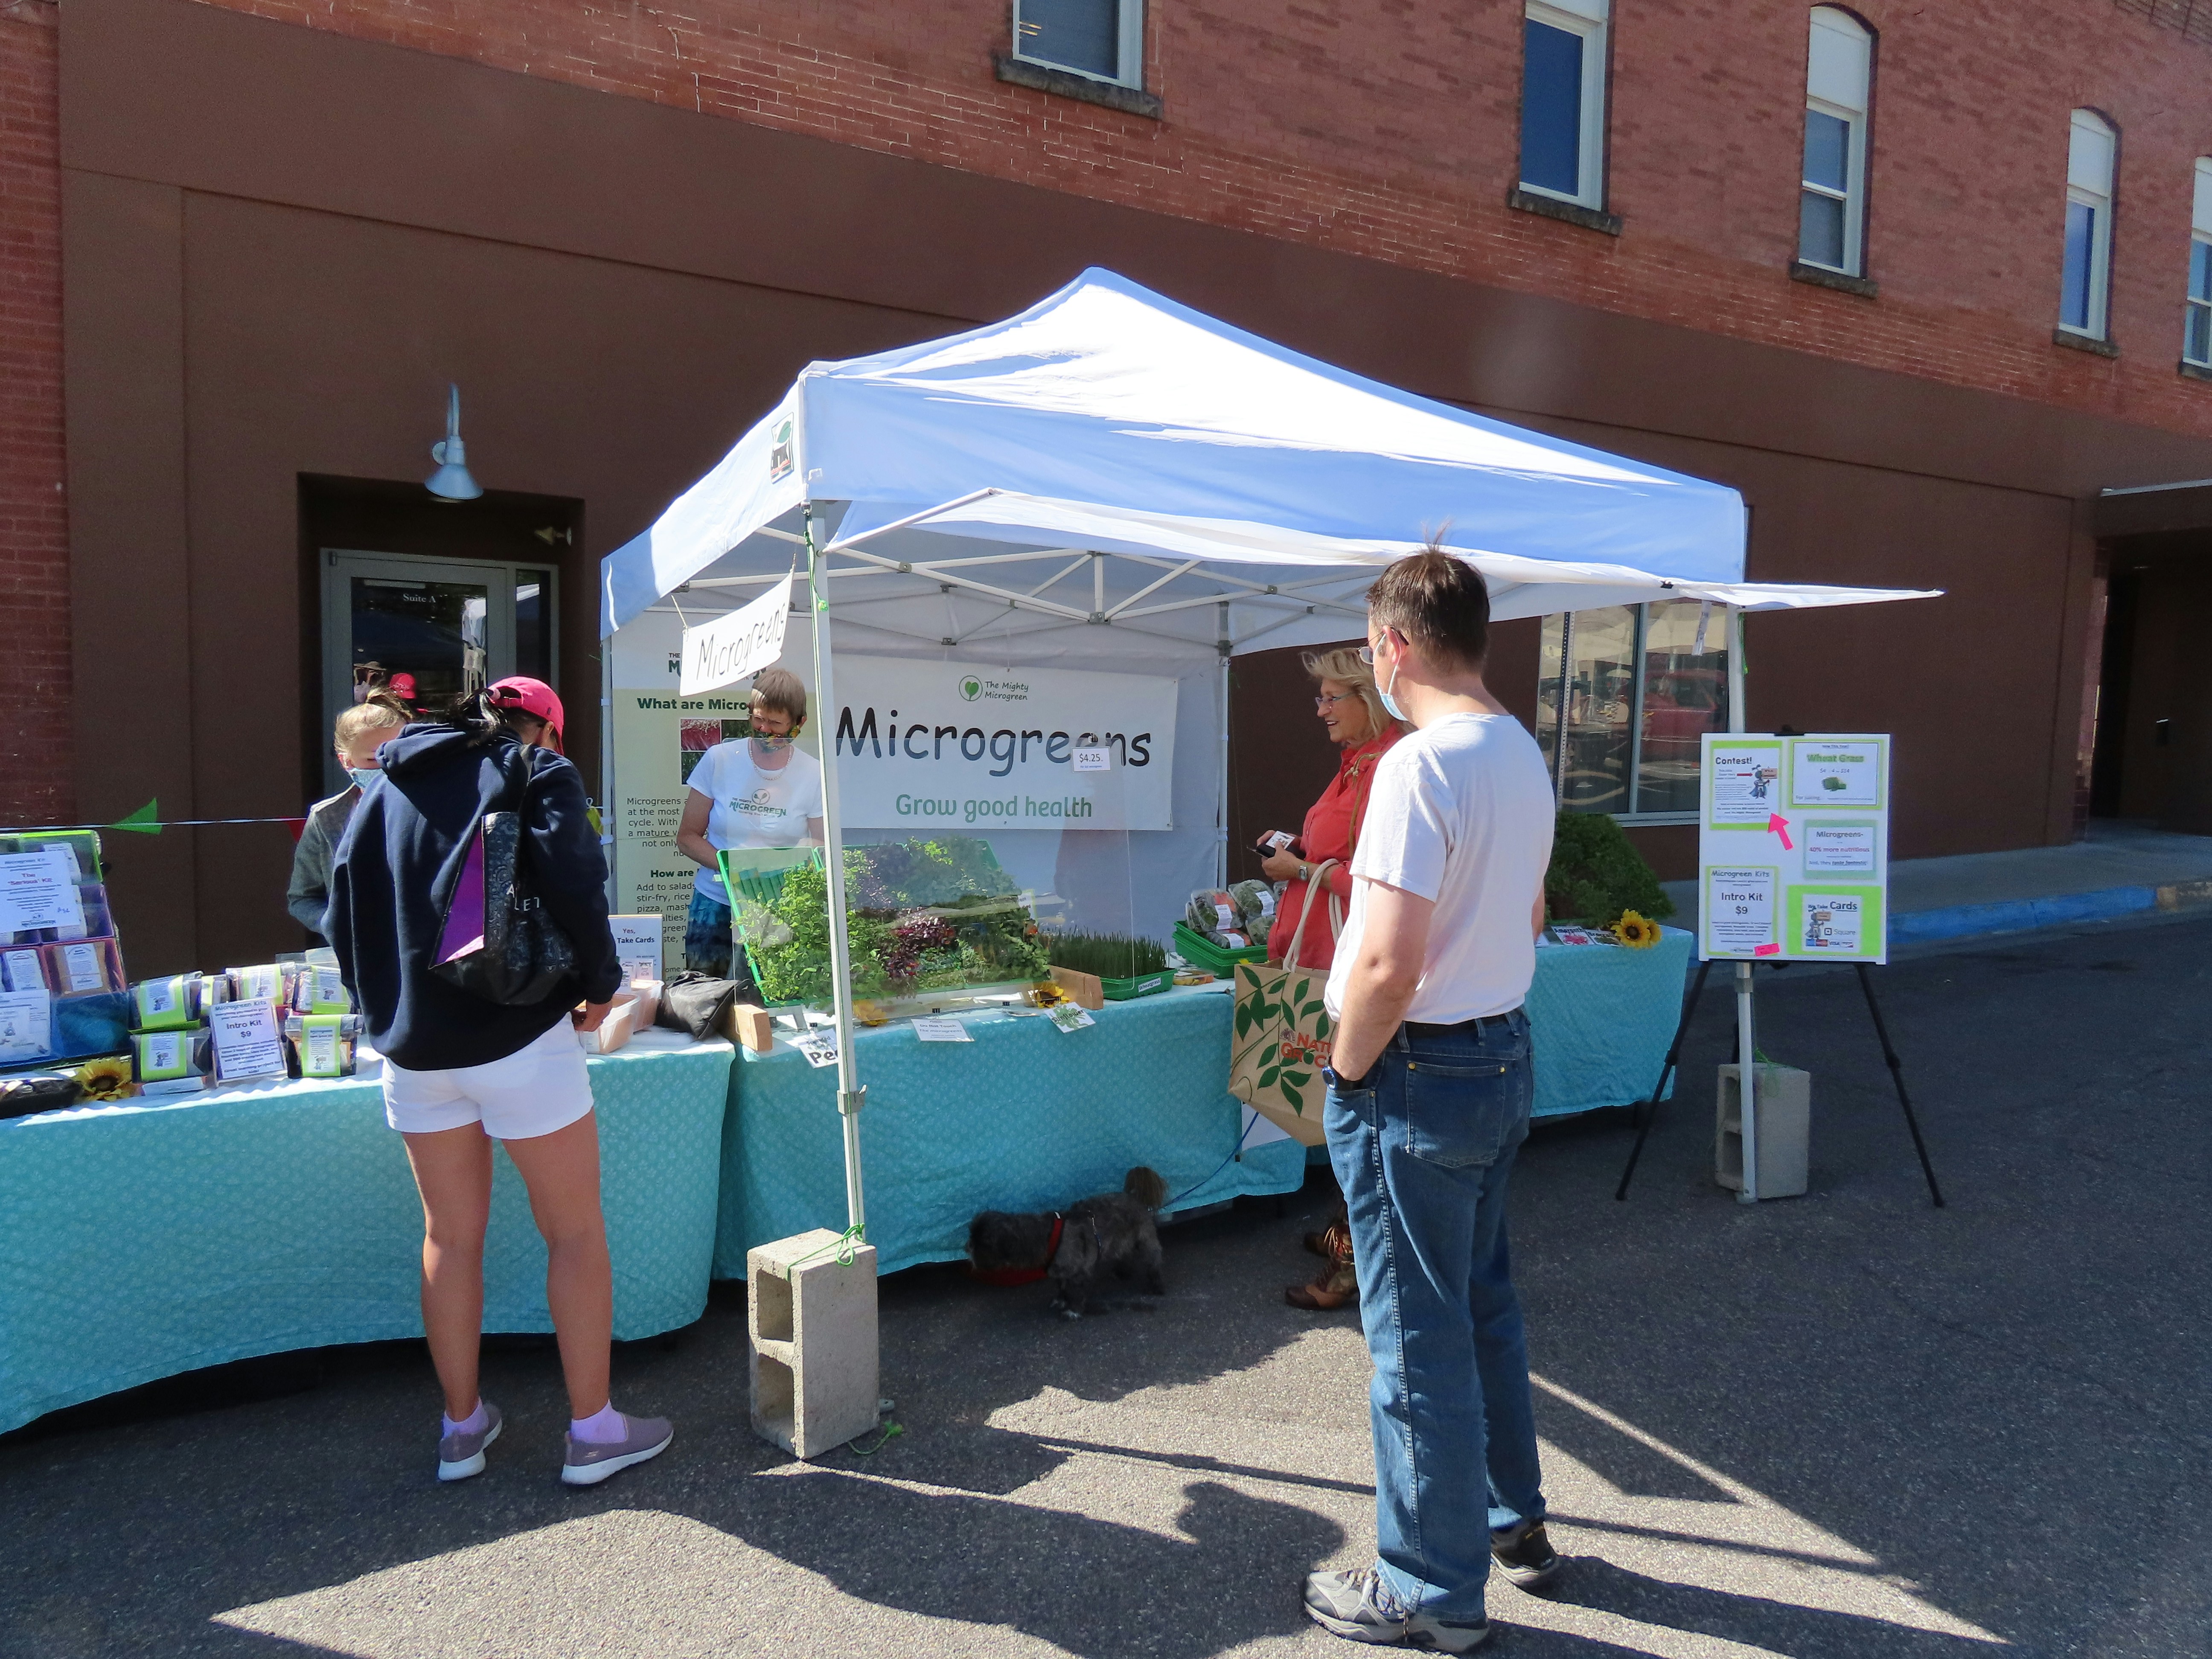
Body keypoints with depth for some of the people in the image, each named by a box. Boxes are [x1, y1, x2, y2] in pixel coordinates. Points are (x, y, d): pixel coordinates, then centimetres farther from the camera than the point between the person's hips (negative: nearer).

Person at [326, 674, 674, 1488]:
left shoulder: (386, 789, 14)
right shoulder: (536, 773, -3)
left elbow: (342, 915, 12)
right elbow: (573, 885, -17)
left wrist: (384, 1006, 19)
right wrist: (599, 983, -4)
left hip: (411, 1046, 6)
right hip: (517, 1036, -5)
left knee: (451, 1237, 17)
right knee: (575, 1233, 6)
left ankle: (462, 1426, 28)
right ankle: (594, 1430, 14)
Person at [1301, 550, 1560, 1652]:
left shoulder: (1419, 765, -22)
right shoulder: (1523, 755, 7)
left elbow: (1388, 965, -28)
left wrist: (1349, 1069, -12)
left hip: (1417, 1077, -9)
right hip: (1505, 1055, 9)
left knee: (1418, 1336, 5)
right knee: (1484, 1301, 23)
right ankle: (1512, 1521, 41)